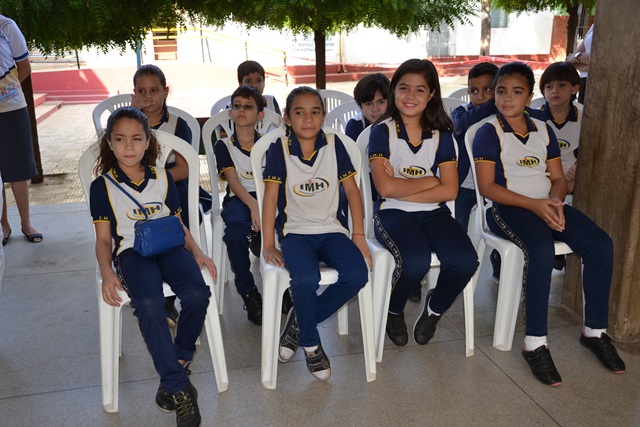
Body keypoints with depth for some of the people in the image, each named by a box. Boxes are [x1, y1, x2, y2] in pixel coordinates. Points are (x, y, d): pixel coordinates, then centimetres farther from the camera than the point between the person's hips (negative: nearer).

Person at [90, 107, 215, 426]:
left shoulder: (163, 178, 14)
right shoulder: (102, 186, 7)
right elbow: (103, 238, 7)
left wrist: (197, 253, 1)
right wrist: (107, 272, -11)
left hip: (168, 245, 2)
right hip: (131, 251, -2)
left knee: (197, 293, -29)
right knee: (149, 303, -34)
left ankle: (179, 361, -1)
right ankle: (178, 387, -23)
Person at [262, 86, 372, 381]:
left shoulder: (333, 144, 4)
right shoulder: (279, 149, -2)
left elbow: (352, 190, 5)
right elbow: (270, 195, -5)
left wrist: (359, 235, -1)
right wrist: (268, 245, -10)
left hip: (331, 229, 3)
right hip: (295, 231, -2)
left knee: (357, 275, -24)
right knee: (306, 279, -31)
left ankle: (300, 320, -1)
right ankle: (310, 343, -2)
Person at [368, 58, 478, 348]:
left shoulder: (441, 135, 7)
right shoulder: (382, 132, -1)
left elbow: (449, 191, -4)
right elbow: (386, 188, -13)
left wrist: (401, 189, -11)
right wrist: (430, 180, -5)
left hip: (432, 212, 3)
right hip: (392, 213, -3)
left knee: (465, 261, -25)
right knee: (416, 260, -33)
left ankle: (435, 307, 11)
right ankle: (393, 311, 3)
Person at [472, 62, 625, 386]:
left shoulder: (543, 130, 16)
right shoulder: (489, 132, -1)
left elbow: (558, 178, 14)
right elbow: (487, 186, -10)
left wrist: (555, 201, -9)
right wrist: (534, 204, -18)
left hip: (547, 205, 6)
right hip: (508, 207, -6)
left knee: (601, 244, -15)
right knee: (542, 250, -35)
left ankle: (595, 330, 2)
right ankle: (535, 343, -24)